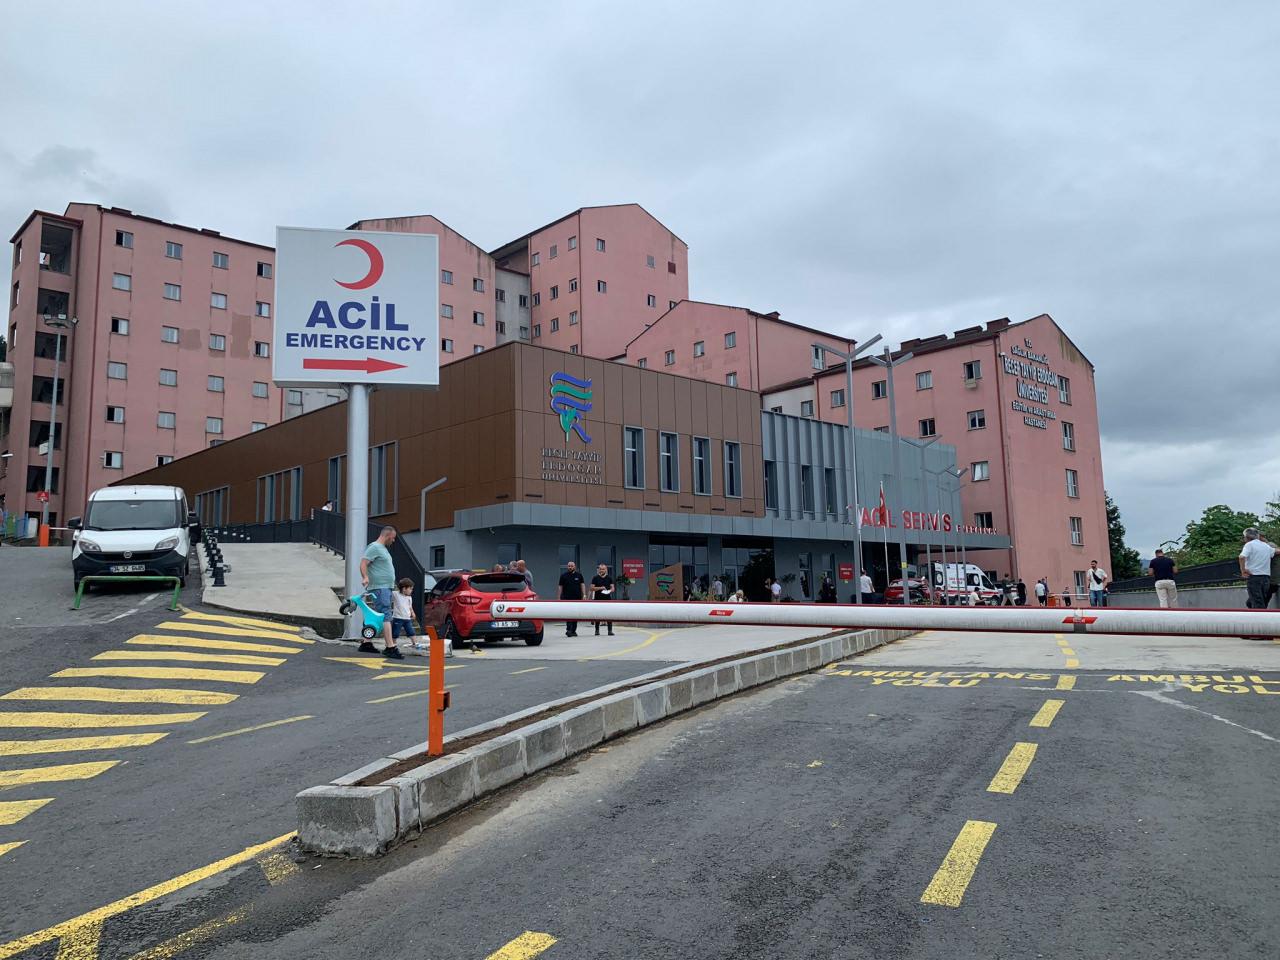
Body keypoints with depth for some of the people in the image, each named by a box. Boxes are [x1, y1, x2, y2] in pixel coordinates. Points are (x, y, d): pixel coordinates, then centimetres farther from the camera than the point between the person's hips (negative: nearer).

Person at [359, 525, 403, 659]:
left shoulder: (383, 549, 22)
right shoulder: (374, 547, -9)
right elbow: (363, 564, -18)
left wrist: (391, 584, 29)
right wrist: (365, 577, -33)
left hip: (385, 588, 10)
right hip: (379, 588, -10)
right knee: (386, 617, -14)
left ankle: (366, 644, 20)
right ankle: (390, 647, -18)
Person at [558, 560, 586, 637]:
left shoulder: (579, 575, 8)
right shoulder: (563, 576, 4)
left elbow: (582, 585, 8)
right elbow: (560, 587, 3)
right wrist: (558, 598, -3)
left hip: (577, 598, 2)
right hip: (567, 598, -2)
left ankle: (573, 631, 15)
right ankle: (568, 630, -18)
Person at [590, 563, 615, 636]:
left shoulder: (609, 578, 8)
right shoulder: (595, 578, 3)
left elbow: (612, 588, 7)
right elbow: (592, 588, -3)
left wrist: (610, 590, -16)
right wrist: (600, 588, -16)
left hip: (607, 599, 1)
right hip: (598, 599, -1)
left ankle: (610, 631, -2)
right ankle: (597, 630, 12)